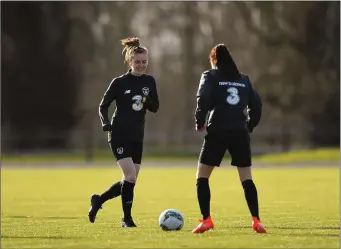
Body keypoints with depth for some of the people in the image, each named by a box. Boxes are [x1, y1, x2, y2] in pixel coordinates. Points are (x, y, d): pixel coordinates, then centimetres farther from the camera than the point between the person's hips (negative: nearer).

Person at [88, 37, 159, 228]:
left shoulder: (149, 81, 7)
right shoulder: (120, 82, -5)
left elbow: (155, 108, 9)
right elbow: (103, 106, -1)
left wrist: (146, 99, -13)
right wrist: (106, 124, -18)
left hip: (137, 137, 6)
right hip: (119, 135, -6)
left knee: (129, 182, 7)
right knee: (130, 177, -17)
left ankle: (98, 200, 28)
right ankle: (127, 218, -5)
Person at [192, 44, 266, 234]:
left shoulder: (210, 76, 4)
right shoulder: (243, 79, 16)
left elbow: (203, 99, -12)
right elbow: (256, 104, 11)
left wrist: (200, 122, -1)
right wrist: (250, 126, 19)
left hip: (217, 132, -3)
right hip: (240, 133, 3)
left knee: (202, 177, 6)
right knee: (247, 178, 7)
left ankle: (206, 220, -5)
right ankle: (256, 220, -5)